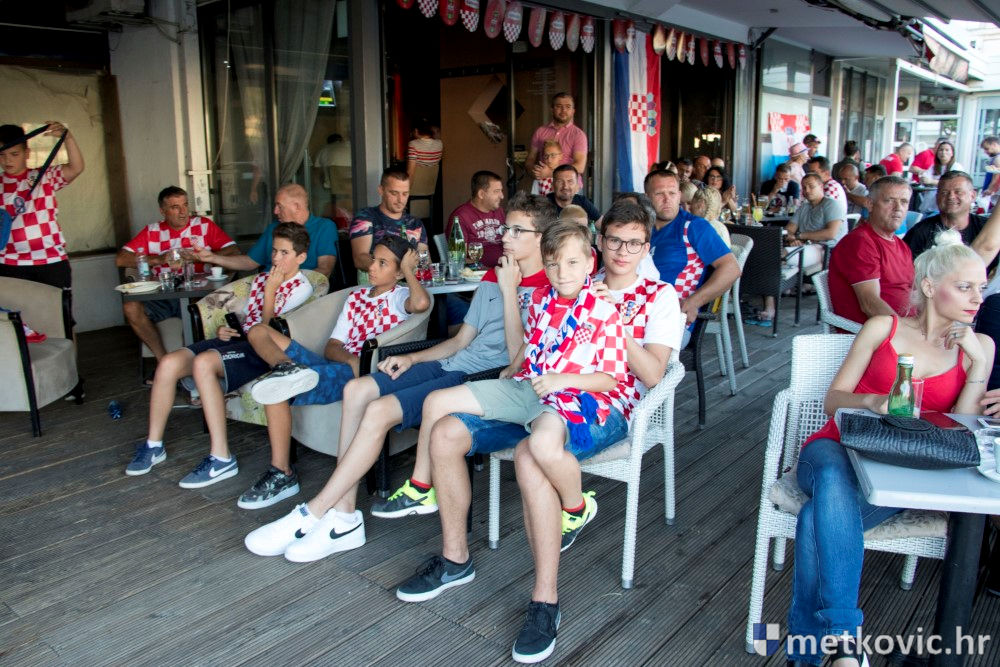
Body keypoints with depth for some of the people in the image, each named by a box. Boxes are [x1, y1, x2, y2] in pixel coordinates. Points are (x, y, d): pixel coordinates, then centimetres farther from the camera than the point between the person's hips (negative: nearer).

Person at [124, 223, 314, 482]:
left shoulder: (302, 289, -2)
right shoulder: (261, 278, 21)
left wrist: (270, 291, -12)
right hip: (239, 338, 8)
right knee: (169, 363, -12)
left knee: (203, 362, -34)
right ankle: (153, 445, 3)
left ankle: (221, 458, -30)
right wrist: (227, 329, 5)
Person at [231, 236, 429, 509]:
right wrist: (349, 358, -11)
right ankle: (288, 368, -32)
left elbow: (421, 303, -26)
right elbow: (332, 347, 15)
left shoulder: (398, 296, 4)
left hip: (358, 375, -8)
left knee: (278, 388, -29)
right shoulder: (357, 296, 23)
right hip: (334, 363, 8)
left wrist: (409, 270, -4)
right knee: (259, 331, -6)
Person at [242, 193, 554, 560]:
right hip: (453, 364, 9)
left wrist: (509, 290, -17)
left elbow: (519, 357, -19)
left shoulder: (547, 290, -6)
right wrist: (412, 358, 9)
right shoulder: (492, 277, 20)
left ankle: (313, 514, -9)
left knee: (379, 411, -22)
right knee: (357, 389, -8)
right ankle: (342, 515, -7)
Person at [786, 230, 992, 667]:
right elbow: (832, 400, 8)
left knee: (820, 516, -34)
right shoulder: (883, 327, 11)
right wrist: (872, 401, -14)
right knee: (835, 483, -39)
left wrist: (977, 361, -3)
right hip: (838, 450, 0)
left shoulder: (978, 346, 14)